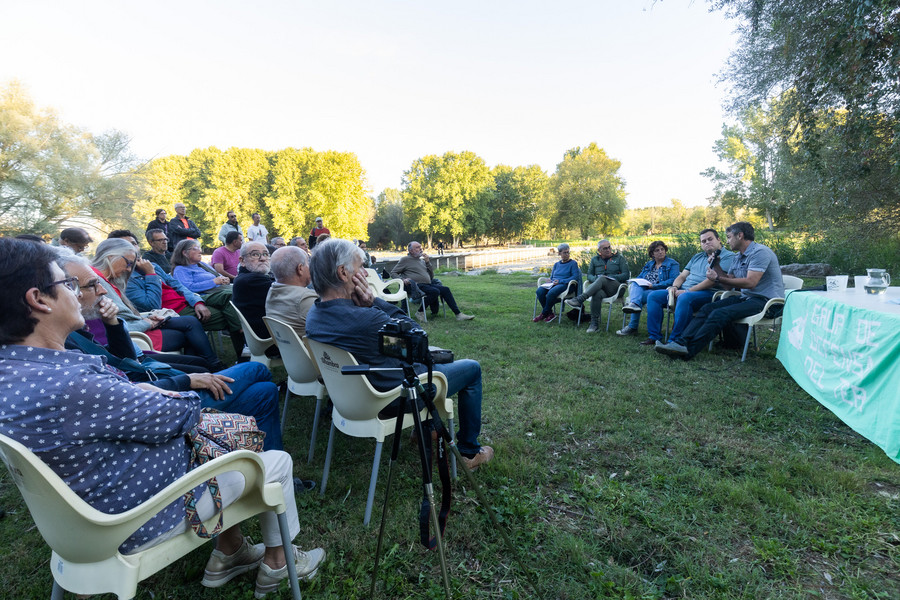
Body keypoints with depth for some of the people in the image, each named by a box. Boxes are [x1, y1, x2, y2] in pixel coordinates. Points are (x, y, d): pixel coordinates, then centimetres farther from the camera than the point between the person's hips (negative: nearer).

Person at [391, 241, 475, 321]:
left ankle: (458, 314, -9)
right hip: (417, 286, -7)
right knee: (435, 291, -30)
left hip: (427, 284, 7)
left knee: (445, 289, -10)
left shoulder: (422, 260, 25)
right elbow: (393, 273, 5)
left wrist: (428, 262, 10)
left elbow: (431, 276, 21)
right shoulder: (405, 260, 7)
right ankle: (420, 313, -18)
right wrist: (402, 279, -14)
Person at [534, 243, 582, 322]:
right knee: (539, 291, -28)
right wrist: (551, 280, -1)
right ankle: (550, 314, -20)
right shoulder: (557, 264, 25)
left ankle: (544, 314, -19)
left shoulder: (573, 263, 7)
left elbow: (575, 277, -5)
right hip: (553, 283, 6)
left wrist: (560, 281, -13)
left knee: (551, 292, -38)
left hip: (564, 284, -5)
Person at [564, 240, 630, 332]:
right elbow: (589, 275, 17)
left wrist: (610, 277, -8)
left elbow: (626, 275, 7)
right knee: (597, 294, -38)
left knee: (602, 279, -36)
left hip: (615, 287, -2)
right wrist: (596, 279, -8)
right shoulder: (594, 259, 23)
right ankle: (594, 324, -37)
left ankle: (579, 300, -49)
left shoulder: (619, 258, 16)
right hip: (601, 287, 2)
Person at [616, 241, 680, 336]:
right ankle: (634, 304, -58)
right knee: (635, 284, -29)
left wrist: (654, 285, -18)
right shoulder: (649, 264, 26)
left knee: (640, 297, -33)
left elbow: (673, 280, -8)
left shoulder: (672, 264, 7)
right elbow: (639, 277, 23)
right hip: (643, 289, 5)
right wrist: (636, 282, -4)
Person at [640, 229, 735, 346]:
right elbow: (682, 276, 23)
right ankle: (654, 337, -8)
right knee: (653, 296, -6)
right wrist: (674, 286, -1)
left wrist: (688, 291, -17)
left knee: (684, 298, -39)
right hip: (683, 291, 8)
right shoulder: (697, 257, 26)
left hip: (707, 293, -8)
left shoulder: (728, 256, 1)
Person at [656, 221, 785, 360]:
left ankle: (688, 350, -32)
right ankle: (681, 342, -24)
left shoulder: (760, 252, -12)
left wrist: (718, 279, -17)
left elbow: (750, 282, -22)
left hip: (765, 300, -9)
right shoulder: (738, 257, 17)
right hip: (745, 297, 9)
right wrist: (716, 267, 6)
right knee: (708, 308, -10)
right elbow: (728, 285, 16)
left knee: (720, 314, -28)